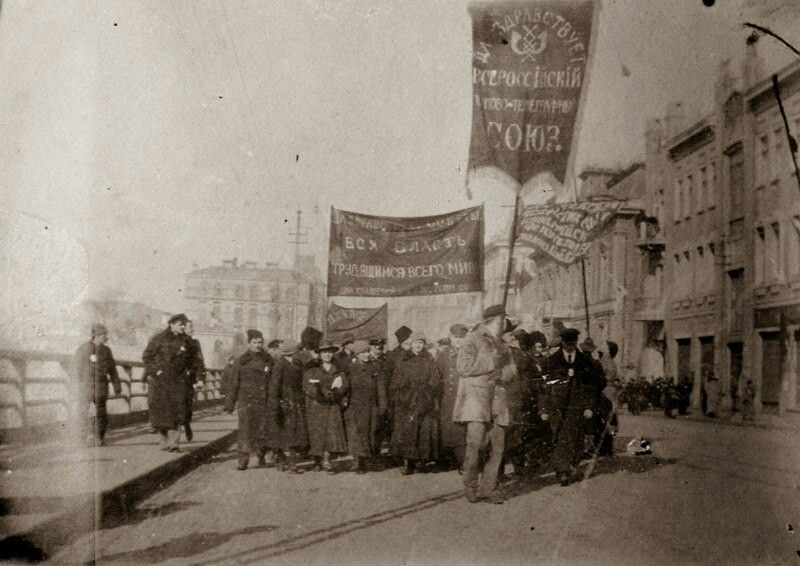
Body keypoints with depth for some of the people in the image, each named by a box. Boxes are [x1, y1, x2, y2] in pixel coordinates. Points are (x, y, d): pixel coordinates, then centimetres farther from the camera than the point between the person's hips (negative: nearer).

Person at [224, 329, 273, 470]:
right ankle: (243, 459, -6)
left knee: (262, 428, 4)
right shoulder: (242, 361, 4)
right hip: (246, 401, -1)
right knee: (245, 429, -8)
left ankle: (261, 456, 22)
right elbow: (235, 384, 6)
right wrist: (230, 404, 5)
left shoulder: (268, 360, 7)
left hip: (264, 401, 1)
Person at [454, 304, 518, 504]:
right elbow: (462, 367, -12)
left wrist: (500, 373, -3)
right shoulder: (473, 340, -1)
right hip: (475, 396, -7)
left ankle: (488, 488, 11)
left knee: (498, 446, 1)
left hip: (496, 398, 7)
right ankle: (470, 488, -4)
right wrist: (491, 363, -9)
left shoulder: (502, 345, 21)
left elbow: (511, 371, 19)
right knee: (475, 441, -16)